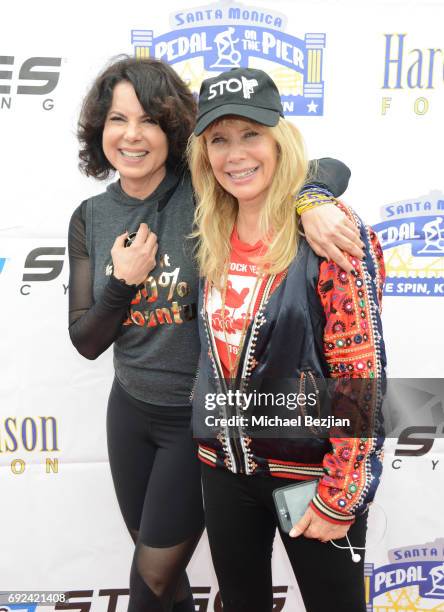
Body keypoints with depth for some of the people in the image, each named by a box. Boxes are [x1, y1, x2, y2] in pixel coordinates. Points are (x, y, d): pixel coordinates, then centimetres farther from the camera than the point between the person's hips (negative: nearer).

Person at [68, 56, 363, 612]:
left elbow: (331, 168, -18)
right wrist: (122, 282, -18)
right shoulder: (90, 219, -2)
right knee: (152, 554, 24)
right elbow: (86, 342, -1)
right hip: (130, 409, 5)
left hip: (200, 416, -4)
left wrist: (312, 202, -40)